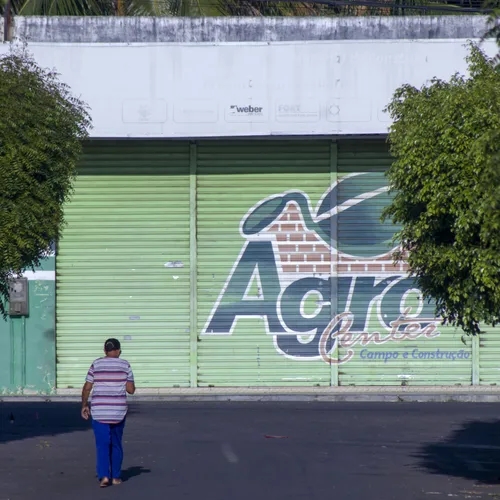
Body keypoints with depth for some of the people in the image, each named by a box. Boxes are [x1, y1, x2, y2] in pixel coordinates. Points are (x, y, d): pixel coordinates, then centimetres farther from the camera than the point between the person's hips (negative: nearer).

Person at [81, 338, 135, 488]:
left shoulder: (96, 364, 1)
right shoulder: (124, 365, 0)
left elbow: (87, 387, 1)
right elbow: (131, 390, 0)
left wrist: (84, 405, 12)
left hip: (99, 411, -1)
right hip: (118, 411, 1)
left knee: (102, 444, 0)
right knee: (116, 444, 14)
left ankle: (104, 476, -14)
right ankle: (116, 476, 18)